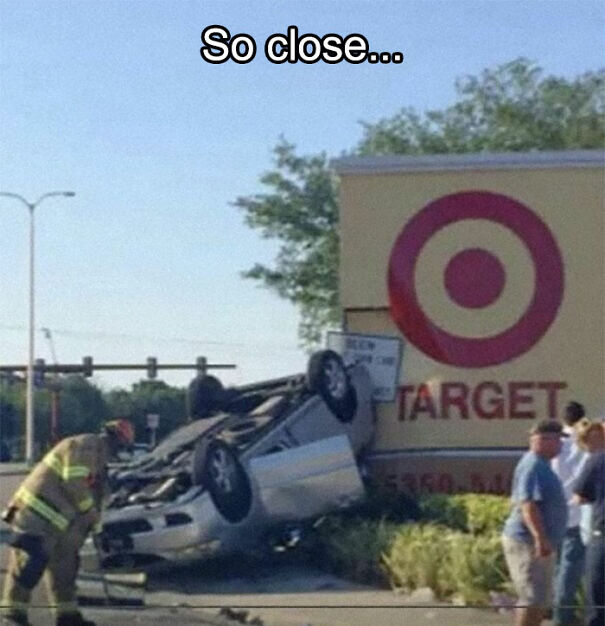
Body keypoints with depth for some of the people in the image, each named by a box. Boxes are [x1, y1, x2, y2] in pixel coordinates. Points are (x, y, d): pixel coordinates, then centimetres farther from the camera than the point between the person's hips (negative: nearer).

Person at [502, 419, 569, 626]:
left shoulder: (541, 465, 16)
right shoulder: (533, 465, -18)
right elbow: (527, 504, -28)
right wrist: (540, 537, -35)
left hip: (539, 543, 11)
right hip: (527, 542, -11)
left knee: (541, 601, 16)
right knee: (534, 600, -11)